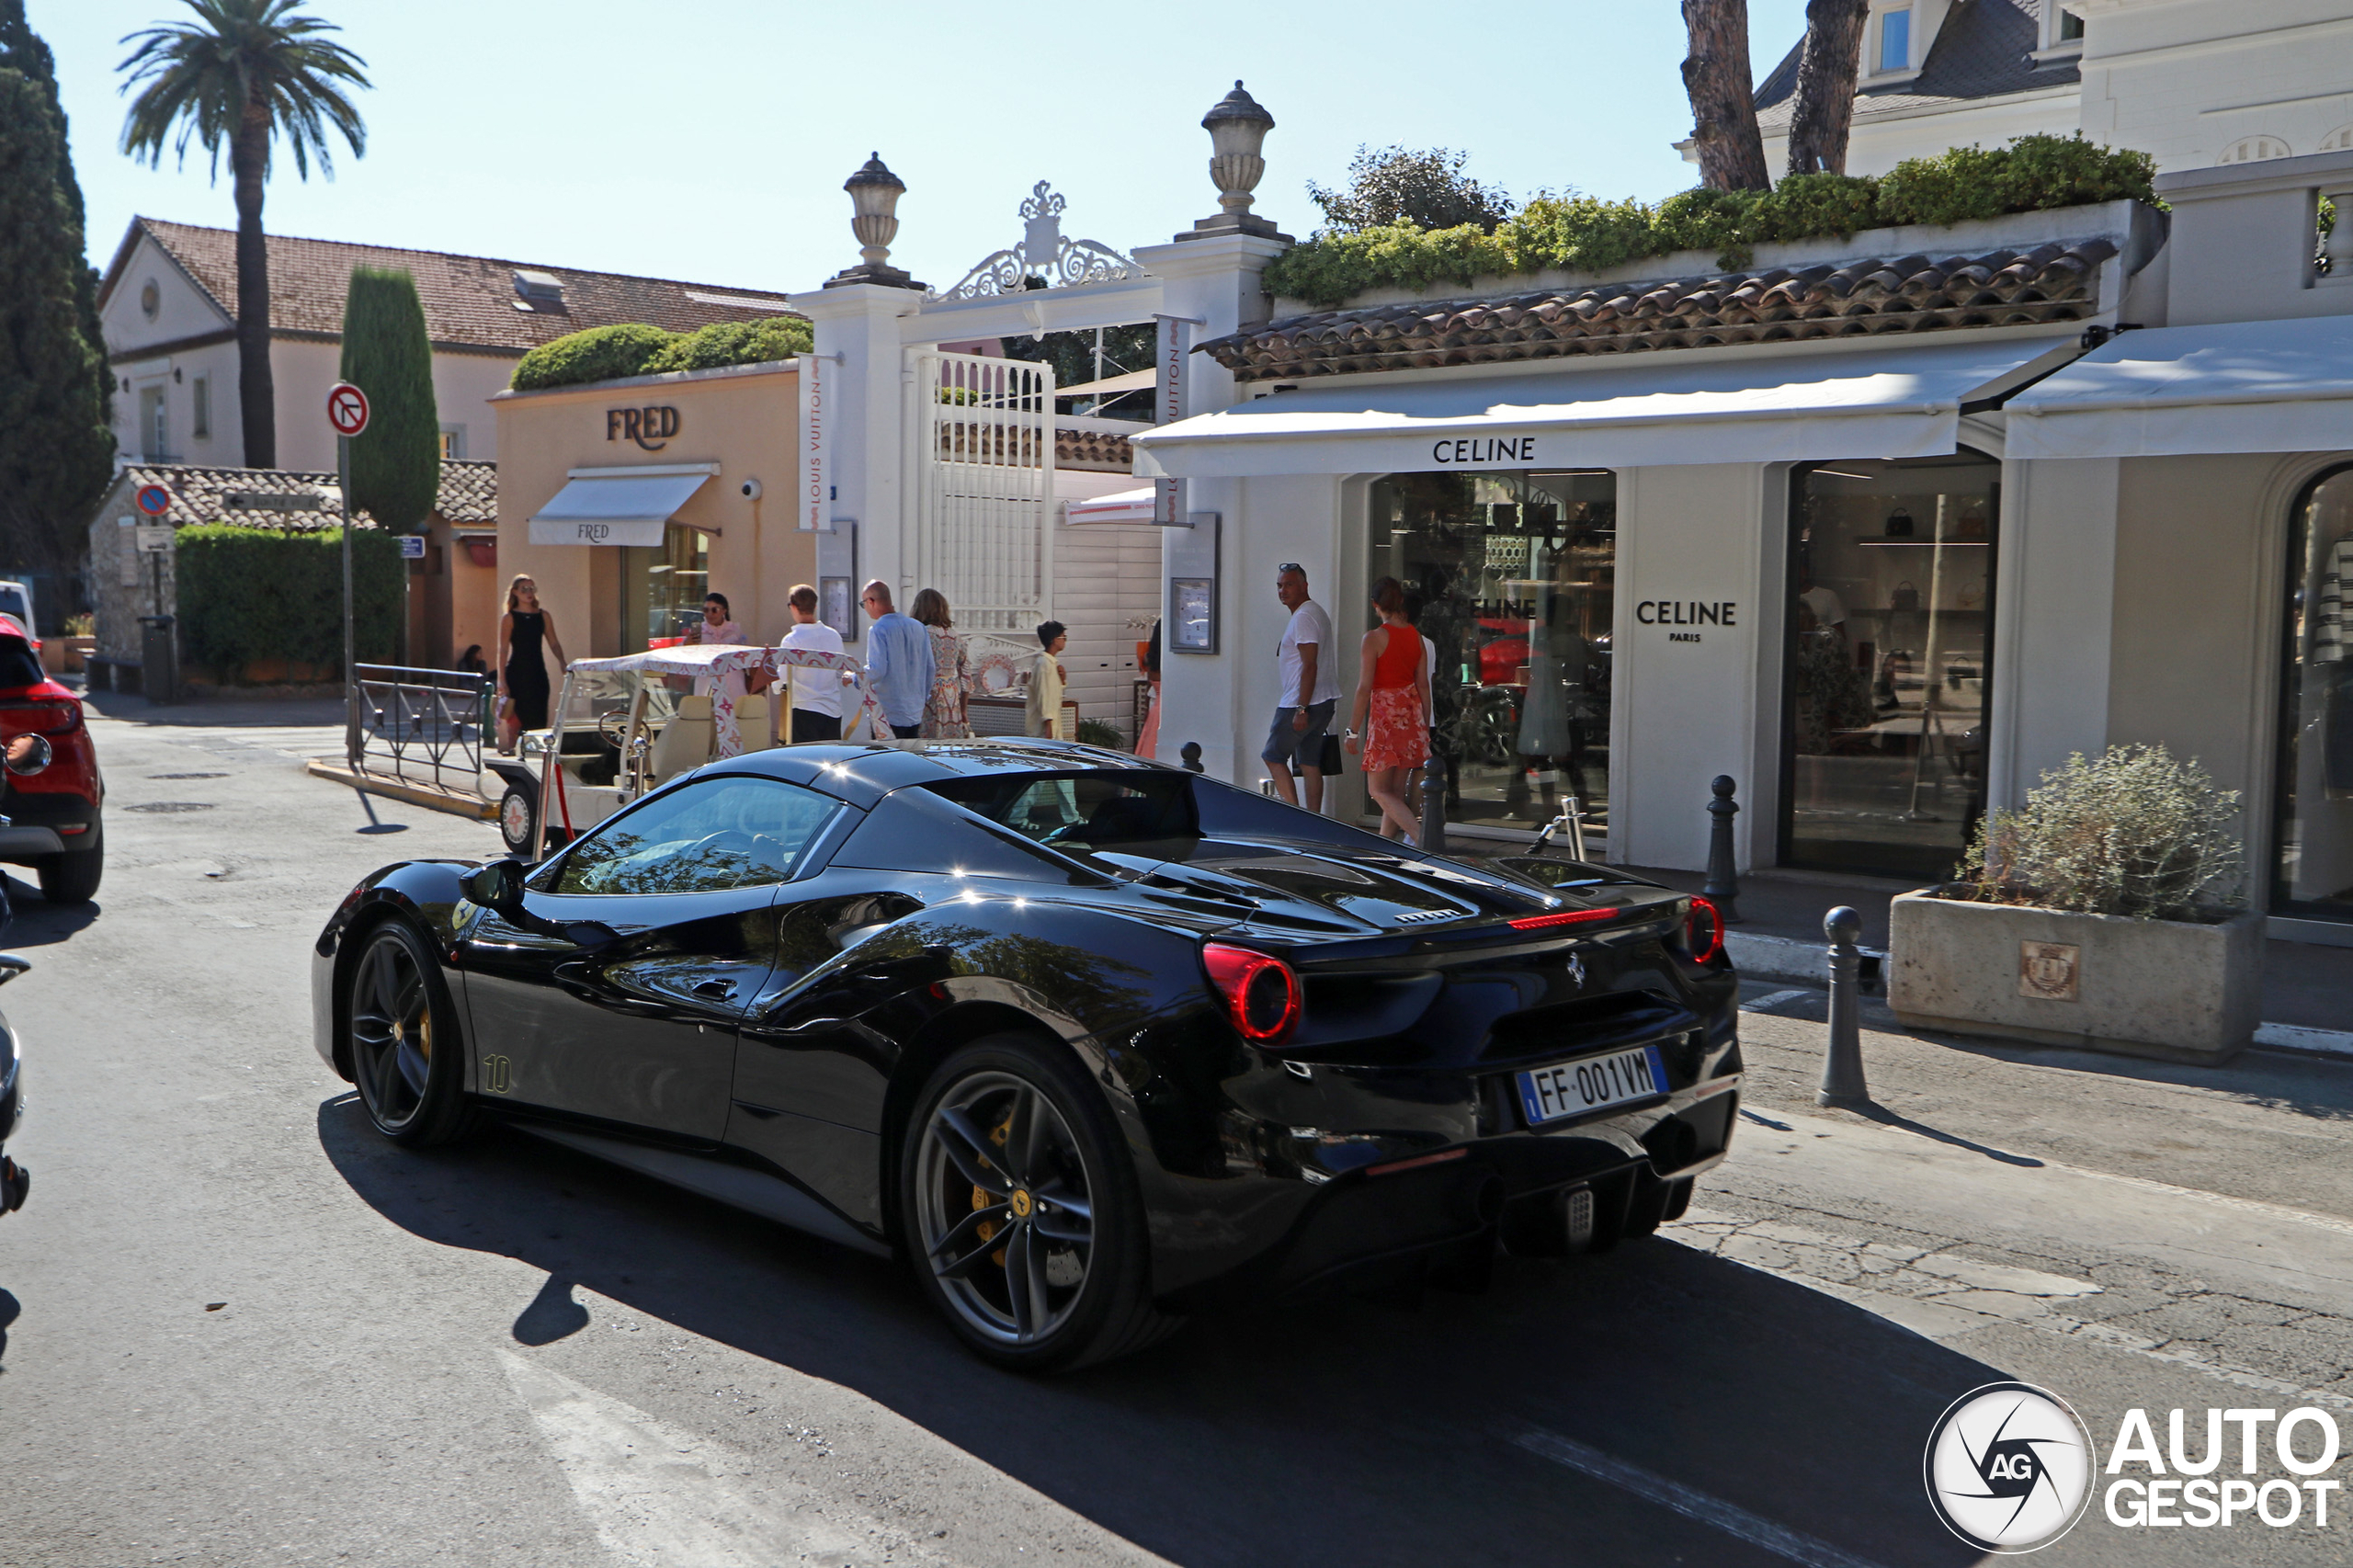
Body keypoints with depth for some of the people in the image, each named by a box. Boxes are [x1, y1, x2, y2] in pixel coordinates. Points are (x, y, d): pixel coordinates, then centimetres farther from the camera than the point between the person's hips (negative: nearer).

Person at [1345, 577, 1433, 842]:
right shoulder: (1416, 636, 5)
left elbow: (1364, 688, -14)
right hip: (1412, 711, 7)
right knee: (1396, 789, 13)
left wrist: (1352, 731, -8)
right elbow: (1423, 684, 7)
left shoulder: (1374, 638, -12)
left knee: (1379, 790, -1)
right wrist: (1425, 726, 16)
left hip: (1385, 713, -6)